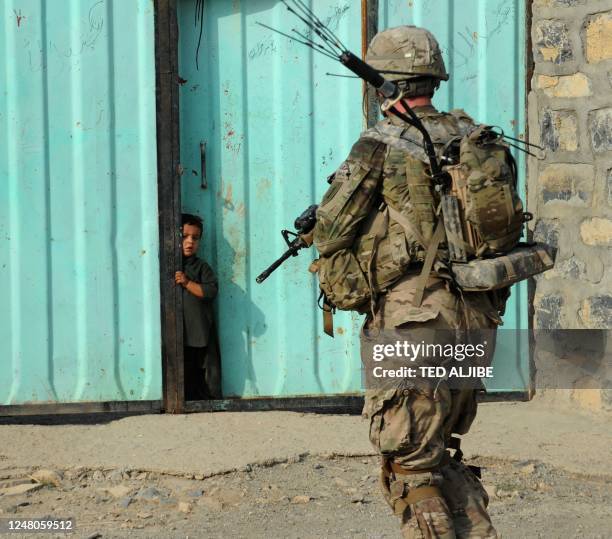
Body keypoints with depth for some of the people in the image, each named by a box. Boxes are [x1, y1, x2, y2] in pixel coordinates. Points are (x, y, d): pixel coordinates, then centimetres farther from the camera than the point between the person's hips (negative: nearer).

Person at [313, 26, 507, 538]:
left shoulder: (380, 145, -10)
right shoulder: (471, 137, 8)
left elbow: (331, 231, -4)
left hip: (415, 325, -7)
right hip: (475, 320, 7)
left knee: (412, 465, 1)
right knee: (442, 455, 20)